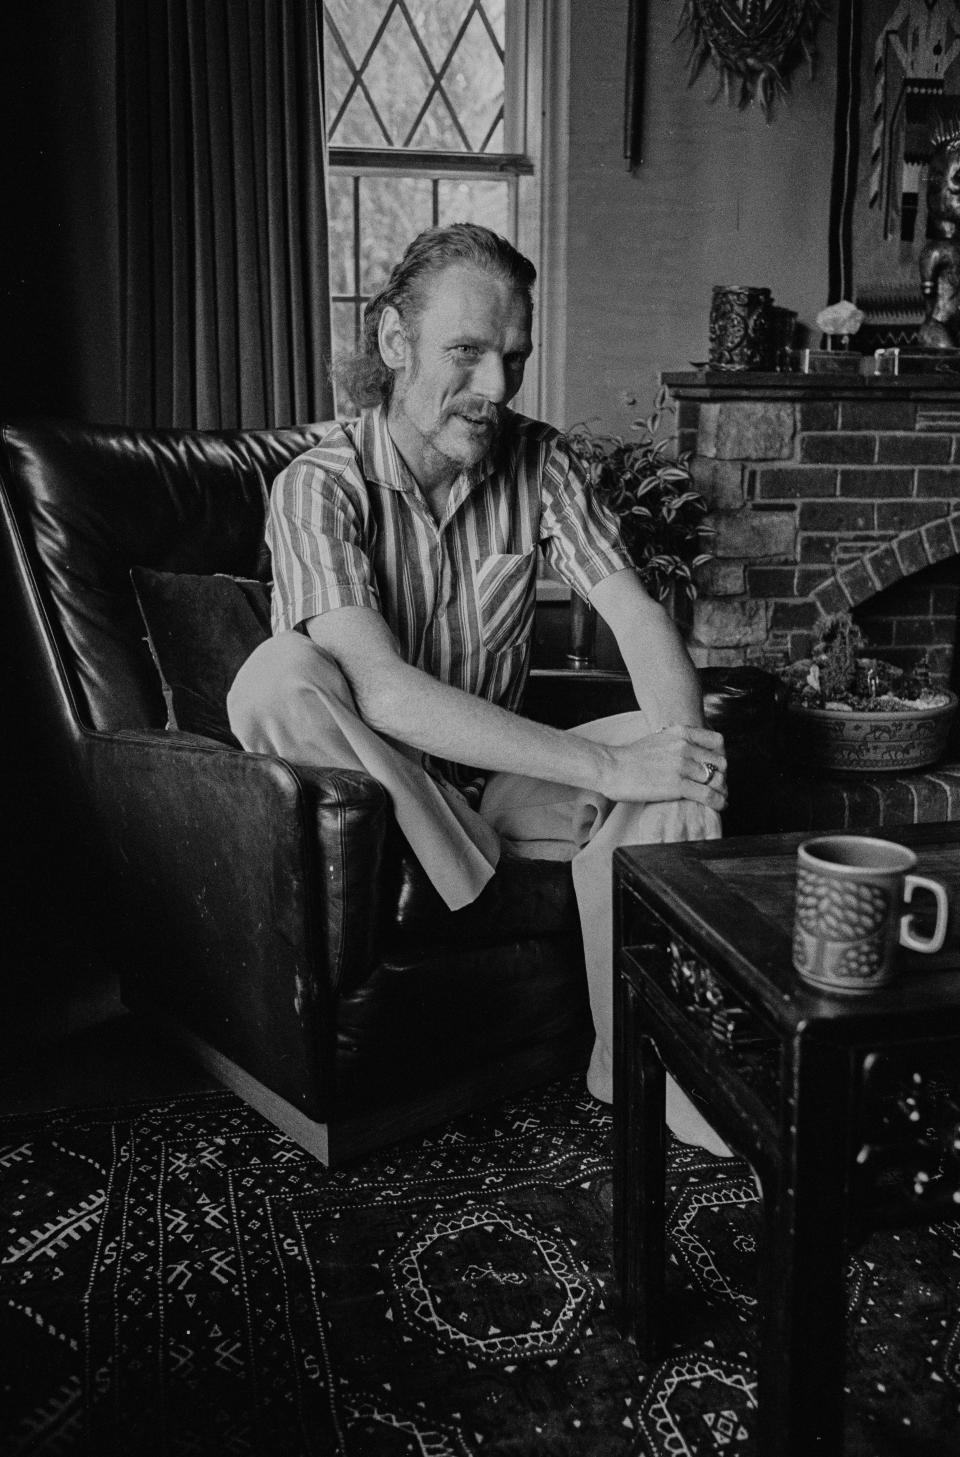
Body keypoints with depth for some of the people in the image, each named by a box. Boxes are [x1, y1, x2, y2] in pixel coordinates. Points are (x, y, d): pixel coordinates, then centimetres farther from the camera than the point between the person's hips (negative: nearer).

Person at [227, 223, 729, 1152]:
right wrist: (605, 767, -36)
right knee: (279, 676, -33)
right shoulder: (318, 487, -17)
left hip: (494, 778, 4)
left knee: (674, 753, -20)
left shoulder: (536, 461, -1)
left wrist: (680, 757, -30)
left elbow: (635, 613, -9)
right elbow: (384, 691, -31)